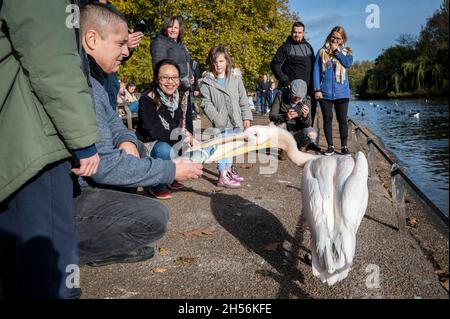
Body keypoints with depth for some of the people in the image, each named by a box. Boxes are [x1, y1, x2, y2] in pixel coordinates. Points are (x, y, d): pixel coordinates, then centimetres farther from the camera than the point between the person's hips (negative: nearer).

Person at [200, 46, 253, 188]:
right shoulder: (207, 82, -5)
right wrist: (215, 117, -19)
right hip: (221, 122, -4)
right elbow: (206, 103, -8)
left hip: (235, 120, 4)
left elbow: (243, 99, 6)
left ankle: (229, 169, 34)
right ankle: (223, 176, 4)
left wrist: (246, 117, 3)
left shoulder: (236, 78, 4)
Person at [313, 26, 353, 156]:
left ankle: (344, 146, 10)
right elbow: (316, 70, 1)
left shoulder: (346, 52, 9)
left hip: (342, 93, 0)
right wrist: (317, 89, -6)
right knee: (327, 119, 3)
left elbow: (348, 63, -11)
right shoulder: (322, 51, 6)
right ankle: (330, 146, 12)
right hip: (325, 92, 0)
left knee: (342, 119, 2)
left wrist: (336, 51, -7)